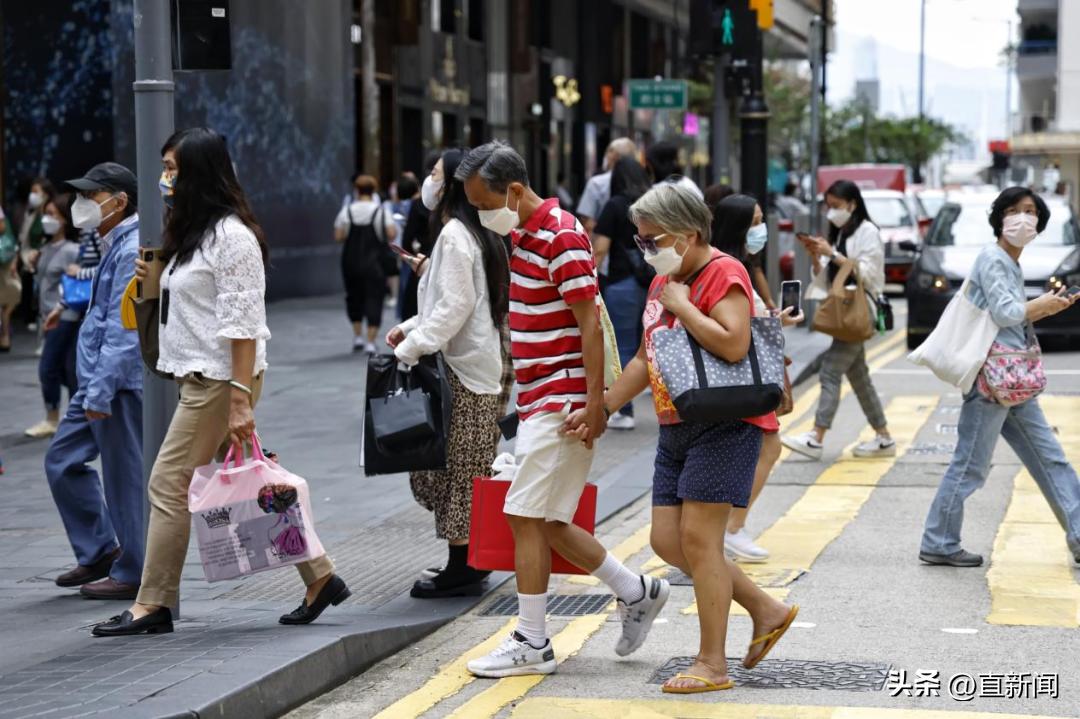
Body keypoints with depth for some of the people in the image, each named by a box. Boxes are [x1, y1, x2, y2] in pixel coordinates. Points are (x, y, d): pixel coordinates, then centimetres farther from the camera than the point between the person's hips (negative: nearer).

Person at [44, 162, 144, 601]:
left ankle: (133, 574, 7)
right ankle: (99, 552, 23)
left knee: (126, 477, -2)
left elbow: (125, 329, -22)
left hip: (120, 383, -11)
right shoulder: (116, 247, 16)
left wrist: (100, 392, -23)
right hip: (98, 382, 11)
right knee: (63, 460, 15)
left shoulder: (133, 251, -16)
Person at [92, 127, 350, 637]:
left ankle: (153, 606, 1)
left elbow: (242, 325, -18)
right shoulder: (193, 232, 16)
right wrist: (155, 280, 7)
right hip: (200, 376, 10)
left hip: (222, 378, -10)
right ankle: (319, 578, 16)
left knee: (170, 484, -5)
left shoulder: (230, 236, -14)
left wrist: (241, 399, -22)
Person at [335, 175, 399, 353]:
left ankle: (357, 336, 22)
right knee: (374, 298, 1)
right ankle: (370, 342, -5)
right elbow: (391, 234, -13)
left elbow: (338, 236, -5)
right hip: (374, 264, -2)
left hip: (351, 262, 2)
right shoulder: (382, 212, -7)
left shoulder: (347, 211, -2)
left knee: (354, 297, 19)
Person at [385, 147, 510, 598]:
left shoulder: (454, 234, -14)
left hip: (462, 374, -10)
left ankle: (462, 567, -1)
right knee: (462, 471, 14)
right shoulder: (472, 233, 17)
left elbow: (455, 306, -21)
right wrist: (411, 329, 14)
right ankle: (469, 561, 18)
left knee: (454, 469, -5)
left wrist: (411, 349, -18)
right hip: (475, 368, 10)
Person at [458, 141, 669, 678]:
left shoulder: (561, 237, -15)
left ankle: (531, 644, 0)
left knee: (526, 517, -8)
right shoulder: (521, 235, 14)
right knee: (546, 523, 11)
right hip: (538, 401, 10)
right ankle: (637, 594, 24)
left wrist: (595, 402, -22)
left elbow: (590, 323, -18)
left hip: (561, 402, -10)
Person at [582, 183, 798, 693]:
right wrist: (600, 409, 17)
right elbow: (645, 359, 23)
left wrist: (682, 305, -18)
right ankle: (766, 610, 19)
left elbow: (734, 345, -27)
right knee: (668, 541, 6)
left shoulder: (723, 273, -12)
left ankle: (713, 664, -1)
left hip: (724, 425, -9)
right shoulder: (662, 282, 15)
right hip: (676, 428, 9)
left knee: (698, 539, -10)